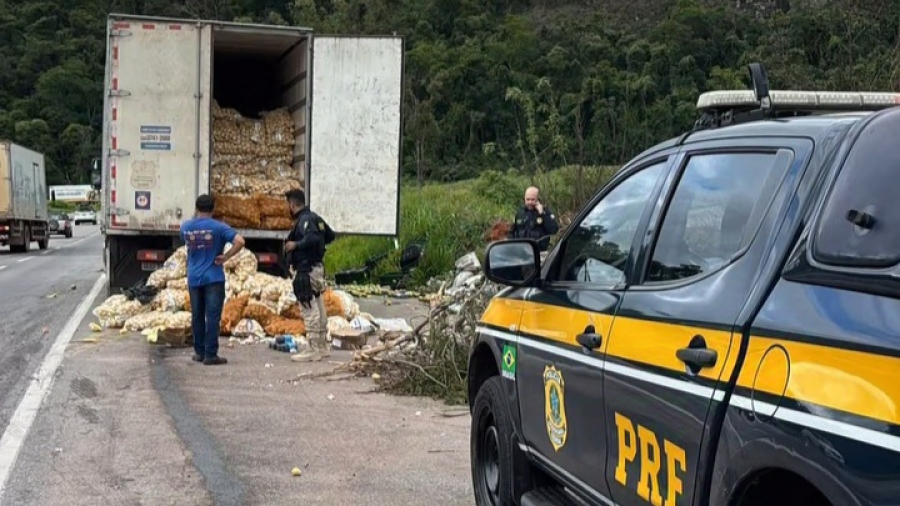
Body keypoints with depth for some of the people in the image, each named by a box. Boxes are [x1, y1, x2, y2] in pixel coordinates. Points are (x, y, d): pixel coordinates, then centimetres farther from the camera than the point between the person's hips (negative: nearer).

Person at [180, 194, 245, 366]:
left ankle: (199, 352, 19)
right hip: (213, 278, -4)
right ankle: (210, 355, -4)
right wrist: (225, 257, -9)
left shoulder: (185, 227, 3)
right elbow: (240, 241, -19)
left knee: (197, 316, 12)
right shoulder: (218, 227, -8)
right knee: (212, 316, -3)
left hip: (194, 278, 4)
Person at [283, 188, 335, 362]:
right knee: (319, 309, 15)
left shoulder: (305, 220, -15)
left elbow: (313, 238, -32)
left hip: (306, 270, -10)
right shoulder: (315, 218, 14)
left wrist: (296, 244, -22)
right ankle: (323, 347, 22)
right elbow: (330, 235, 24)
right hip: (317, 268, 10)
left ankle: (314, 350, -7)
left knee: (309, 310, -8)